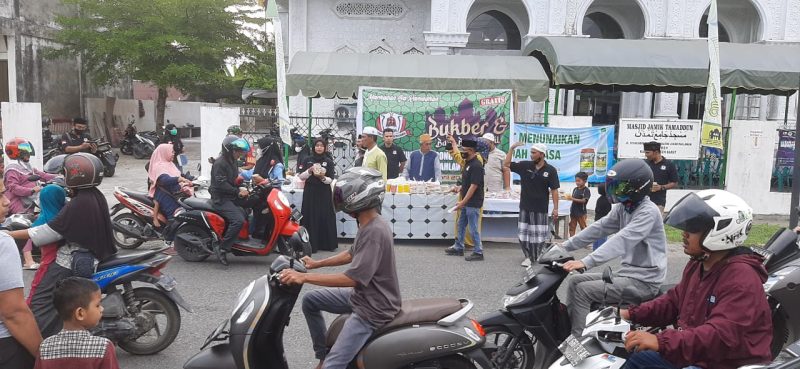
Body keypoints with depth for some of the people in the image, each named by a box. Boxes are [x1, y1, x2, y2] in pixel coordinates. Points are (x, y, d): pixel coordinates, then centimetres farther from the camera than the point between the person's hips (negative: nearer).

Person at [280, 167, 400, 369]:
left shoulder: (375, 231, -27)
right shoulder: (369, 224, 4)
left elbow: (353, 278, -28)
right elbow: (352, 255, 20)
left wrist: (305, 277, -25)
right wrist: (317, 263, 14)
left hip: (374, 308, -10)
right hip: (361, 296, 10)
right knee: (310, 301, 18)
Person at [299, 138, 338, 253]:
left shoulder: (329, 161, 3)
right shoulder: (308, 160, 8)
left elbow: (331, 179, -3)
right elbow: (301, 176, 4)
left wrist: (322, 177, -22)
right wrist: (309, 171, -13)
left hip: (324, 193, -1)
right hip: (310, 192, 1)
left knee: (325, 217, -2)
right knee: (310, 217, -3)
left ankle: (327, 243, 6)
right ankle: (311, 244, 2)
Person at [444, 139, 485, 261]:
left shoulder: (476, 166, -19)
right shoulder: (468, 163, 9)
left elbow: (473, 186, -23)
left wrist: (462, 202, -23)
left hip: (473, 203, -10)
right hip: (466, 202, 10)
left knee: (473, 228, -2)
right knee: (461, 225, 18)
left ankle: (478, 252, 8)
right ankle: (458, 248, 30)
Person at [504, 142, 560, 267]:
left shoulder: (550, 170, -7)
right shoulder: (524, 165, -1)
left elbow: (554, 190, -5)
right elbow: (506, 164, 0)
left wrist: (555, 208, -8)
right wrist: (512, 148, -10)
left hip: (541, 209, -2)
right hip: (525, 207, 2)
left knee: (539, 235, 9)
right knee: (524, 234, 5)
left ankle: (539, 255, 28)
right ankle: (528, 256, 18)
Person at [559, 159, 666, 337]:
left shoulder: (648, 212, -20)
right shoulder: (623, 208, 8)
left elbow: (622, 241, -32)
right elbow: (599, 228, 8)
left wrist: (585, 262, -40)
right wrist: (565, 246, 1)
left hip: (644, 281, -9)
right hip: (628, 273, 9)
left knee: (582, 290, -18)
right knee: (575, 280, 5)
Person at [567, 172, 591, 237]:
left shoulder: (586, 190, -10)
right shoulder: (575, 189, 9)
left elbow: (584, 200, -19)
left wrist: (573, 199, -25)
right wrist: (569, 198, -9)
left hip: (581, 212, -6)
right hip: (573, 211, 6)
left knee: (583, 227, 4)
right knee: (572, 227, 9)